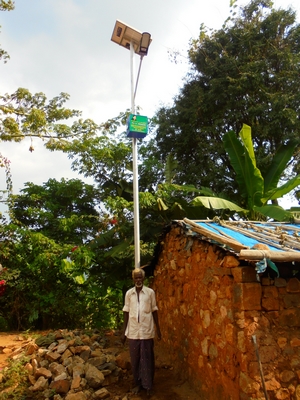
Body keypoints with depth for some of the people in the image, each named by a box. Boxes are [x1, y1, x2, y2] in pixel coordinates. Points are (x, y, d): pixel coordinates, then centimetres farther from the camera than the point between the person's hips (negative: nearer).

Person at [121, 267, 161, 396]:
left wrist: (158, 329, 4)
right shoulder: (129, 293, 1)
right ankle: (137, 383, 26)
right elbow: (126, 312, 5)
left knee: (147, 359, 6)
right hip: (133, 332, 2)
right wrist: (123, 331, 5)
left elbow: (154, 311, 3)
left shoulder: (150, 292, -3)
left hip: (147, 331, -1)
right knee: (135, 359, 10)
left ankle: (148, 384, 20)